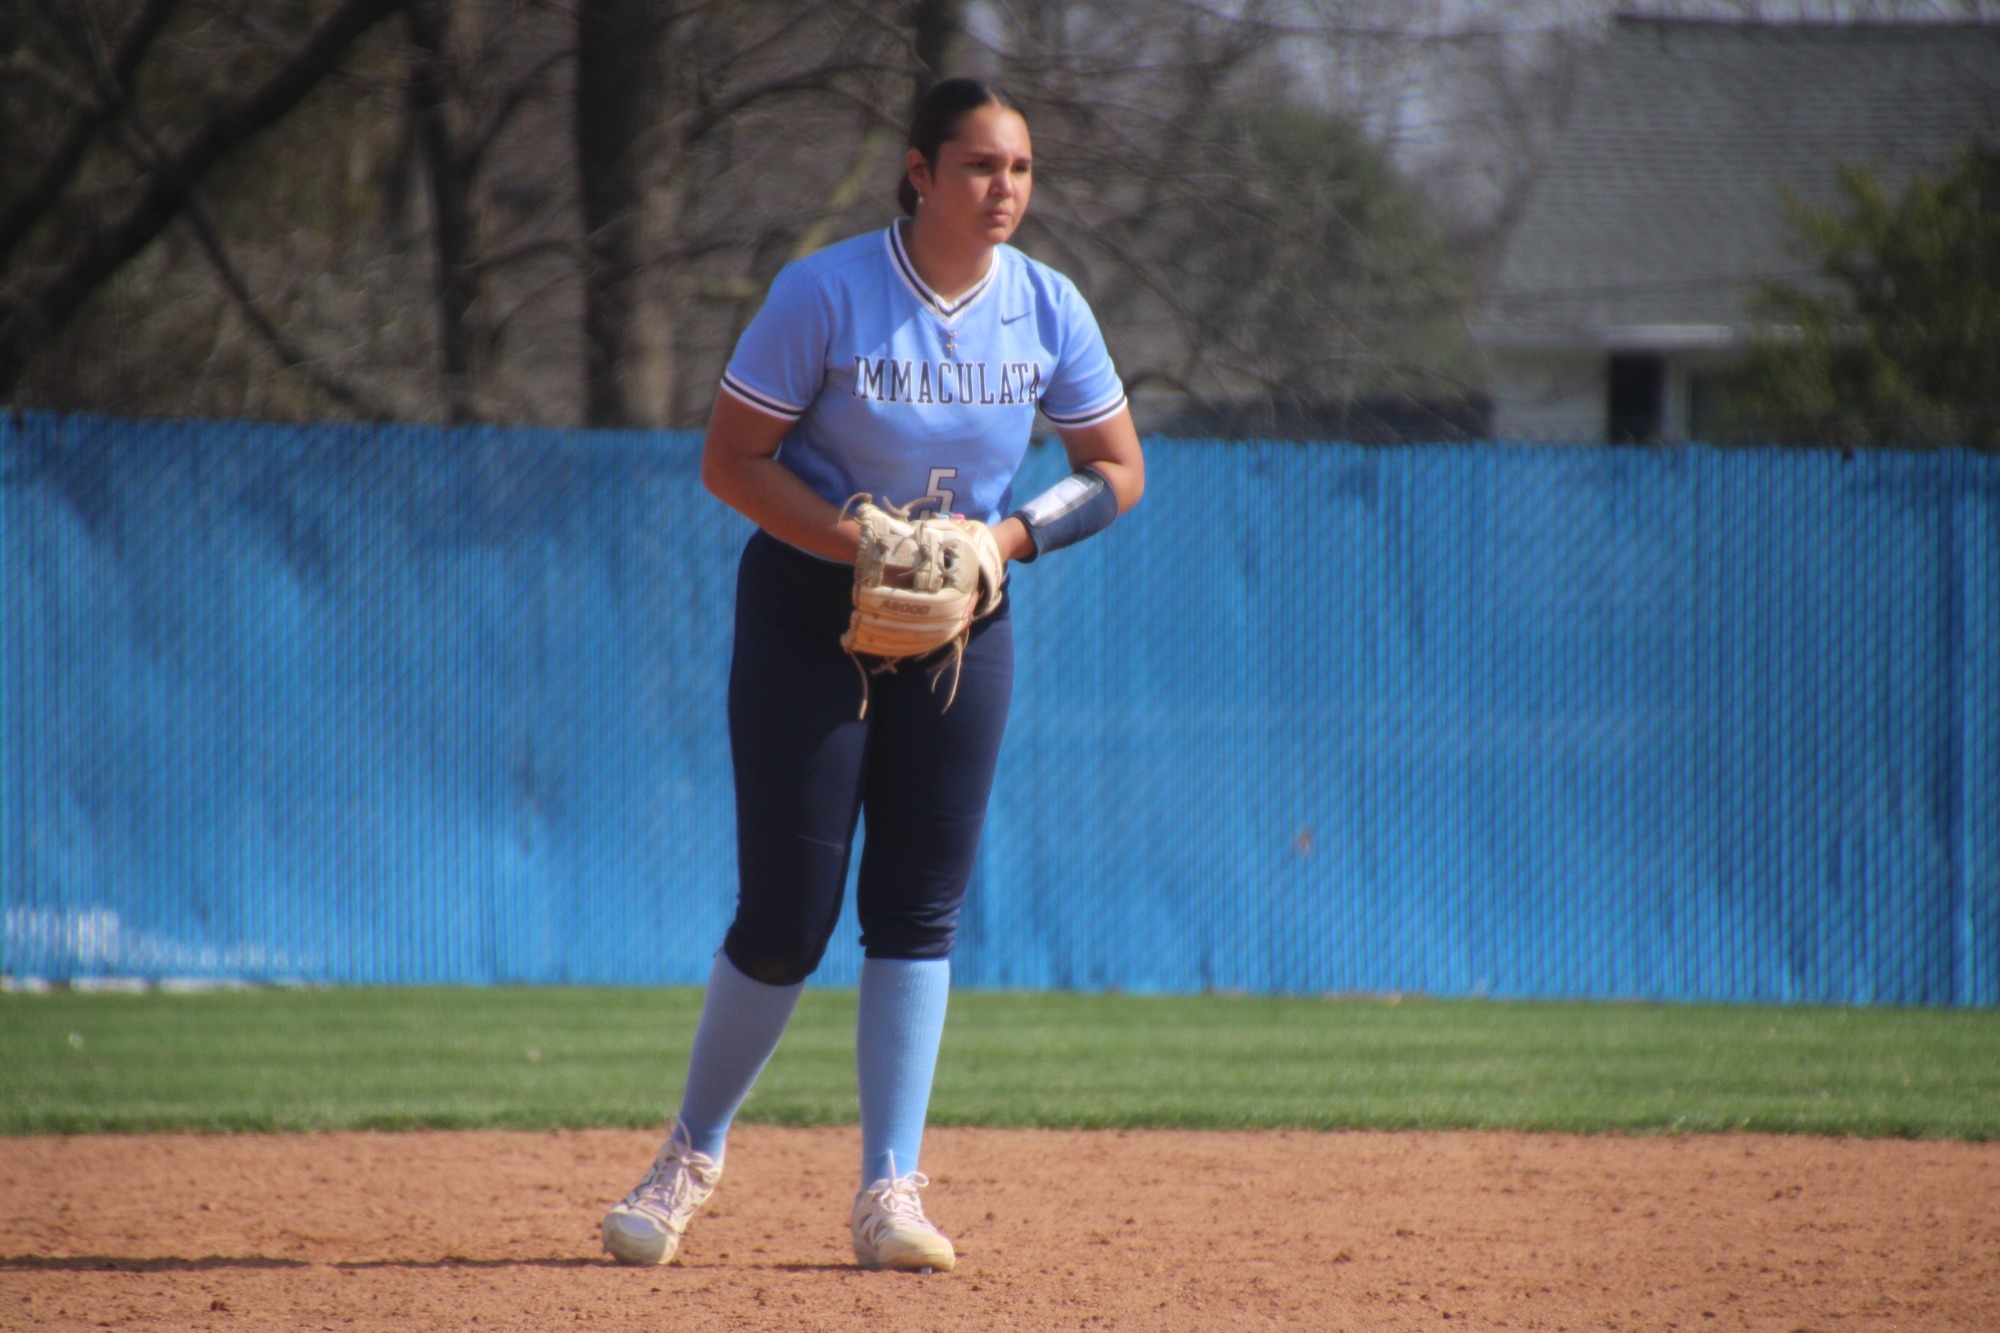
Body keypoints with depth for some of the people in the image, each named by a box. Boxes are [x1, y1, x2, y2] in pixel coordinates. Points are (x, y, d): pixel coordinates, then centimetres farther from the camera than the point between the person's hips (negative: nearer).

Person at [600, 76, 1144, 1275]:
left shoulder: (1047, 309, -5)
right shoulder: (825, 294, -16)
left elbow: (1118, 470, 5)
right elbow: (731, 460, -13)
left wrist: (1010, 535, -13)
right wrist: (859, 541, -25)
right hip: (808, 604, -3)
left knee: (919, 908, -2)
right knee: (787, 918, -5)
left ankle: (890, 1192, 1)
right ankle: (693, 1156, 16)